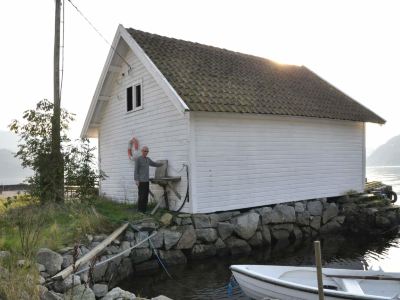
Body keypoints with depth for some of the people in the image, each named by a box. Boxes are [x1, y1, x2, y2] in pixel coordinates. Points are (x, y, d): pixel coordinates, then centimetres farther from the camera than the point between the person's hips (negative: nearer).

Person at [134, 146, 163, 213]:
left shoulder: (148, 159, 13)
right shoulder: (138, 159, -8)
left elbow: (154, 164, 29)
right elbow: (136, 170, -12)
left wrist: (162, 163, 18)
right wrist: (136, 180, -18)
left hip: (146, 181, 7)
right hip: (141, 181, -7)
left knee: (146, 197, 7)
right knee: (141, 196, -6)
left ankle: (144, 210, 12)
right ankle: (140, 211, 0)